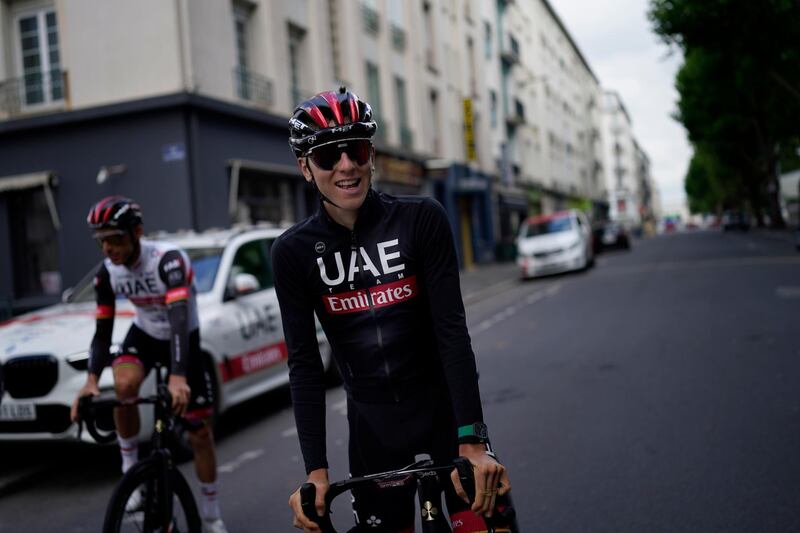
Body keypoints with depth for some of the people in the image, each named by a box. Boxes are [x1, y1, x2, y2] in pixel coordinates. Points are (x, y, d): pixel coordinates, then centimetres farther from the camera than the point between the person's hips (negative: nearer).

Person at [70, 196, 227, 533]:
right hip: (144, 334, 3)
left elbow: (179, 318, -43)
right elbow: (103, 332, -11)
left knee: (200, 432, -2)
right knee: (124, 384, -33)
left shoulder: (168, 259, -32)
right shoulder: (107, 274, -15)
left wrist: (178, 377, -56)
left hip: (183, 338, -3)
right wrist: (92, 379, -28)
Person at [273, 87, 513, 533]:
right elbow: (305, 364, -8)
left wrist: (472, 440, -22)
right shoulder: (294, 251, -8)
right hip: (373, 420, 1)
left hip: (444, 405, -1)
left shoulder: (422, 218, -13)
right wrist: (316, 470, -15)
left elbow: (452, 329, -16)